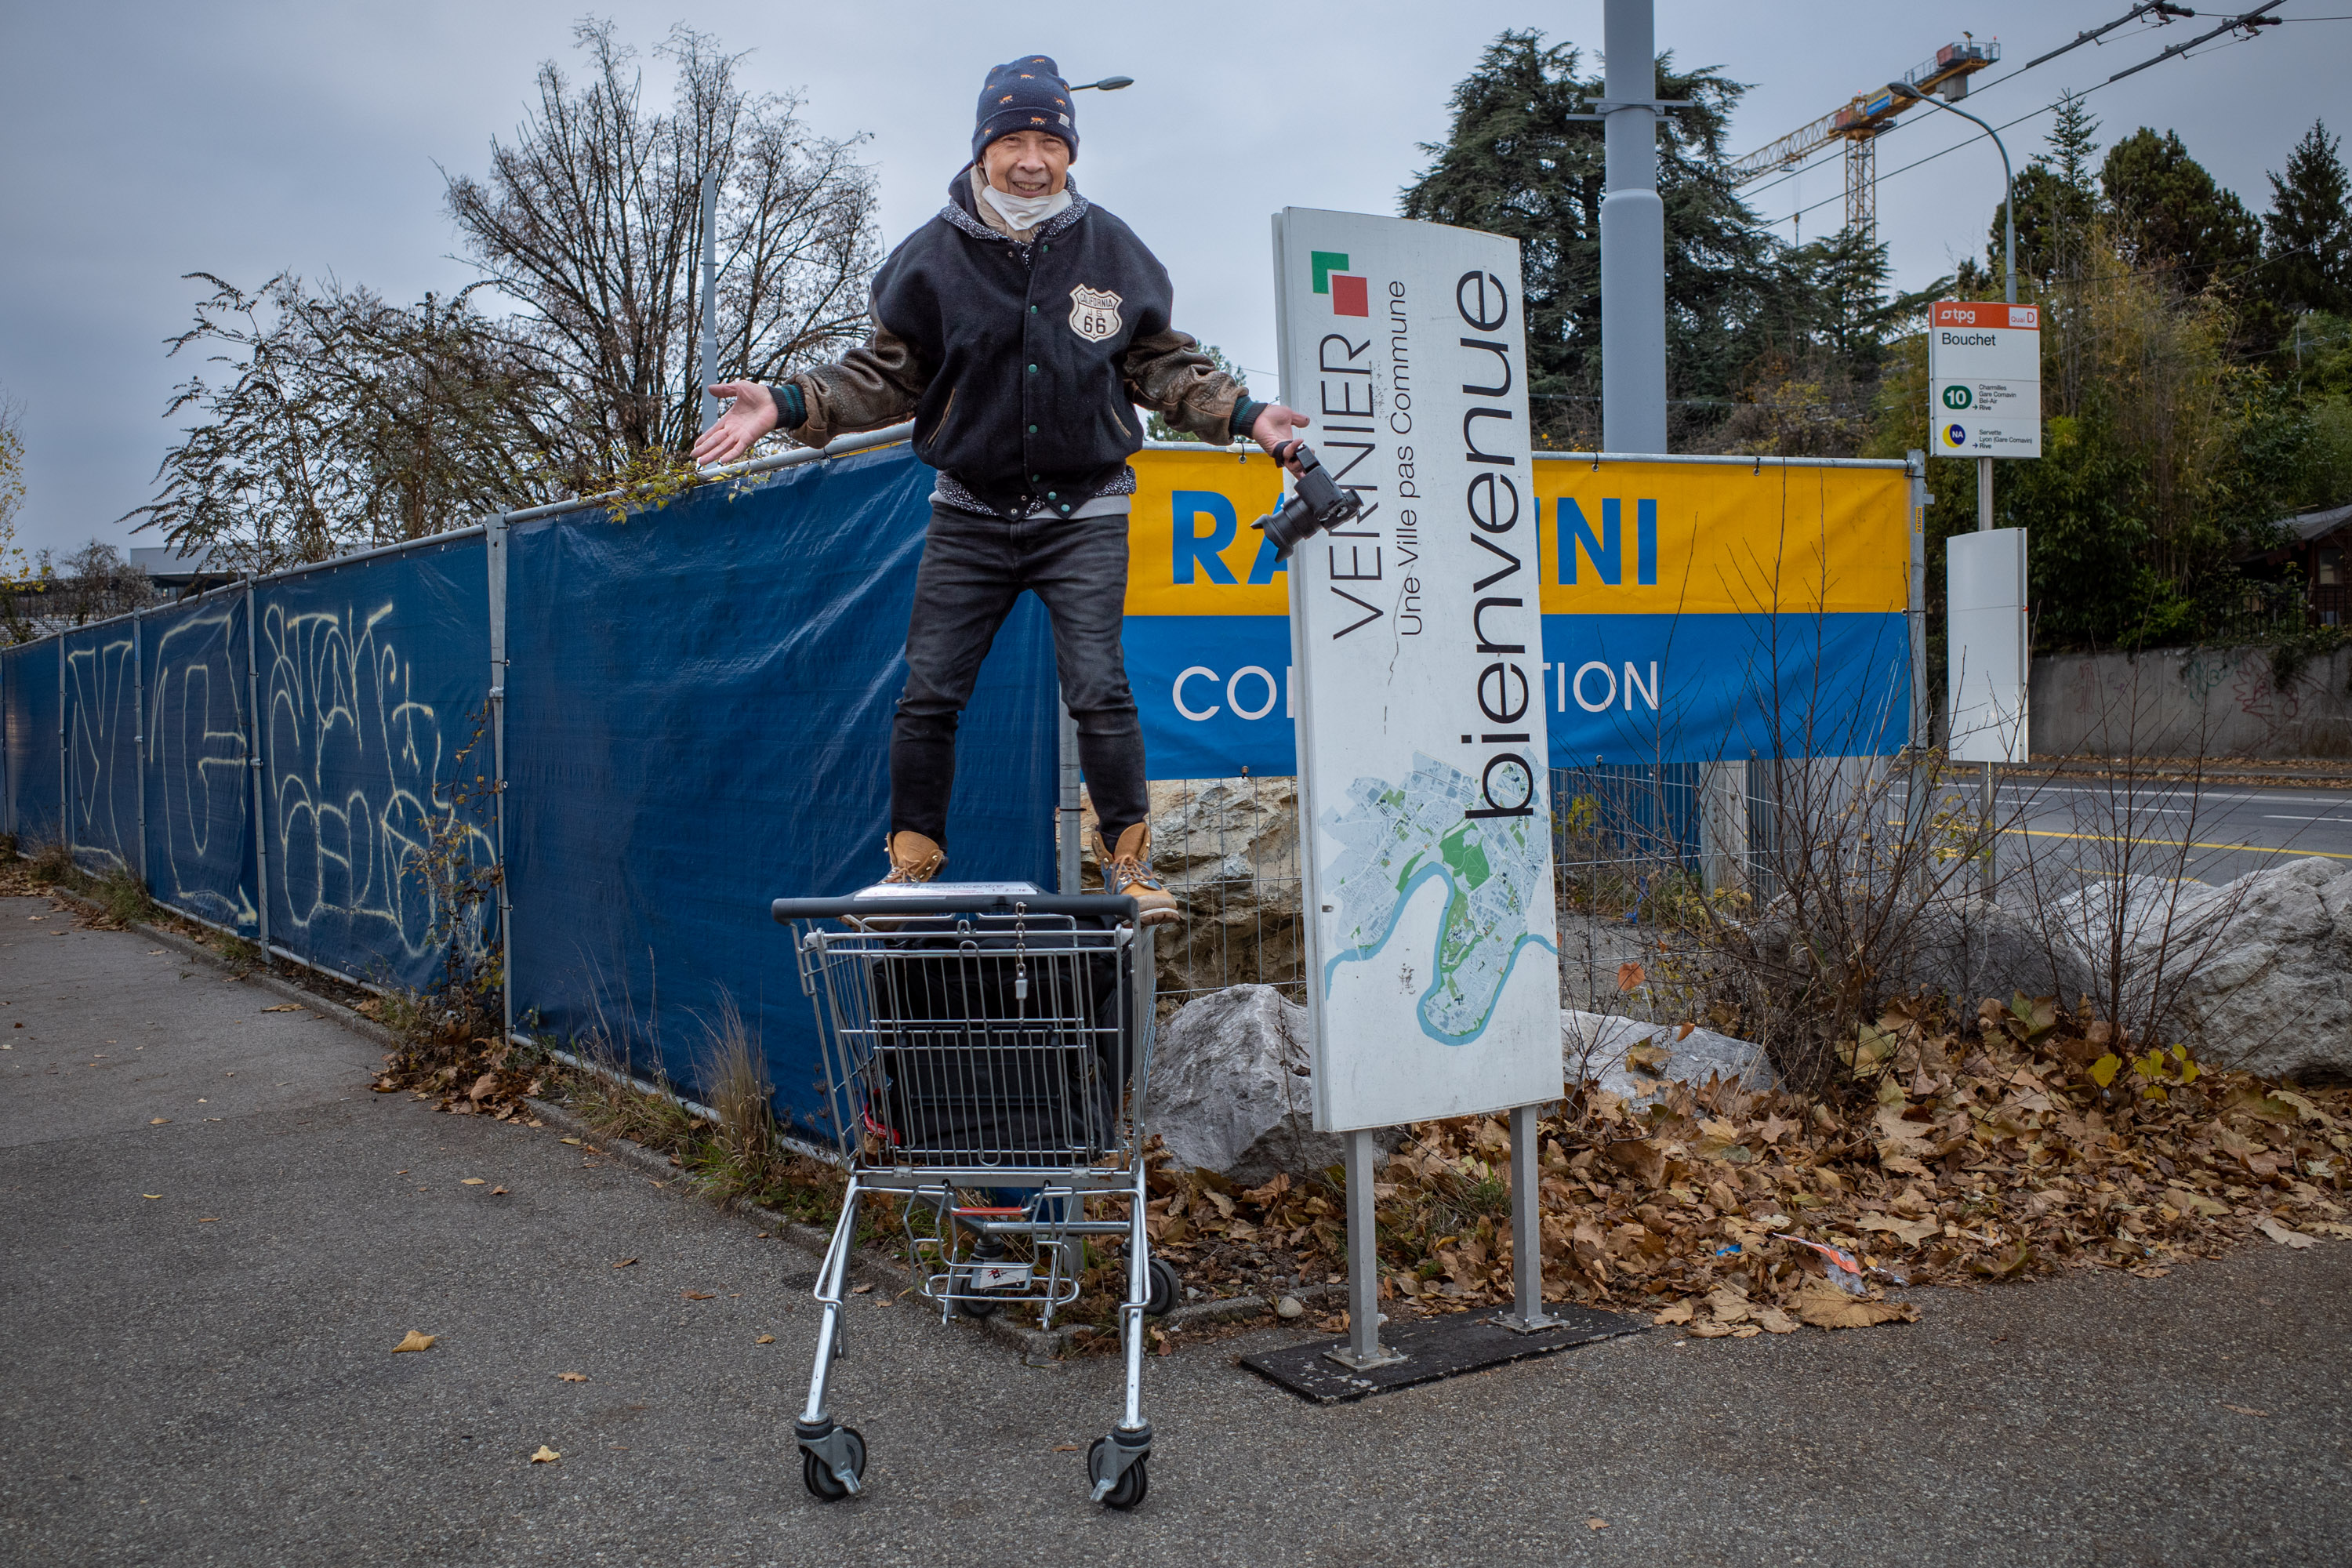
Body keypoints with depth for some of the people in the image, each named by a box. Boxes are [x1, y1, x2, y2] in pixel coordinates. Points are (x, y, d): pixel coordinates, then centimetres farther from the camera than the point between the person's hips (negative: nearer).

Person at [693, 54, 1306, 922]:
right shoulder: (933, 255, -1)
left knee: (1099, 691, -9)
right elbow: (886, 373, 5)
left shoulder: (1110, 249, 1)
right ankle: (912, 865, 14)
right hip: (970, 515, 1)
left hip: (1082, 515, -1)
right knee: (928, 694, 0)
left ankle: (1128, 860, 6)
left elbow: (1160, 363, 10)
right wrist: (786, 405, -7)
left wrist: (1241, 413, -1)